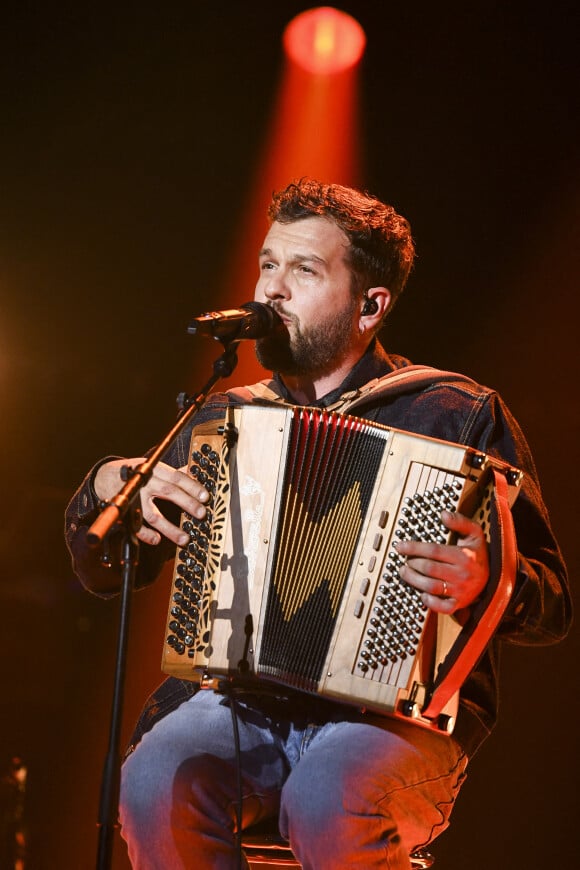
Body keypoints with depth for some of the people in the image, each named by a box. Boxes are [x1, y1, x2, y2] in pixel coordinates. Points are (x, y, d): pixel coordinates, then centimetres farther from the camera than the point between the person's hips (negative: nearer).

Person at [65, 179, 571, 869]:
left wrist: (487, 583, -23)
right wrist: (109, 487, -1)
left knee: (328, 806, -35)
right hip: (243, 703, 3)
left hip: (397, 711, -3)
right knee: (159, 781, -29)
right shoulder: (225, 418, 15)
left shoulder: (461, 417, 3)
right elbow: (101, 573, 22)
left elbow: (552, 606, 0)